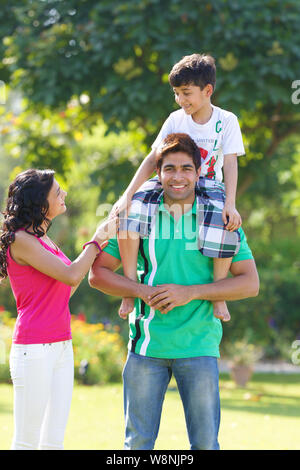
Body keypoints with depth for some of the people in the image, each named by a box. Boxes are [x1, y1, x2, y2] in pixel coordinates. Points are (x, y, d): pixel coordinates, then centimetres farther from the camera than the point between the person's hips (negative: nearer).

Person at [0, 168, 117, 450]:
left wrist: (99, 245, 16)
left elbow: (65, 290, 19)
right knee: (27, 441, -3)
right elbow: (72, 276, -17)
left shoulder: (42, 238, 15)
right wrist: (96, 240, -2)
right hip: (34, 350, -9)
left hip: (61, 349, 9)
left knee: (54, 441, 9)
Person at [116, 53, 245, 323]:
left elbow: (230, 164, -11)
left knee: (228, 224, -37)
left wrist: (230, 204, -27)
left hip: (209, 187, -2)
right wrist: (128, 194, -16)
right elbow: (153, 159, -4)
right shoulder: (176, 120, 1)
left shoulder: (226, 121, -3)